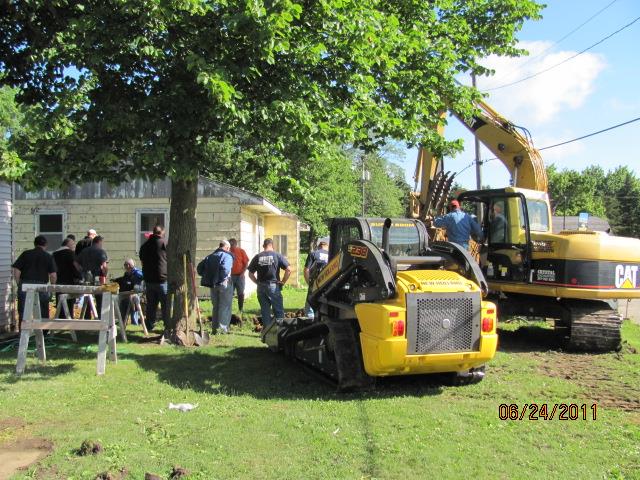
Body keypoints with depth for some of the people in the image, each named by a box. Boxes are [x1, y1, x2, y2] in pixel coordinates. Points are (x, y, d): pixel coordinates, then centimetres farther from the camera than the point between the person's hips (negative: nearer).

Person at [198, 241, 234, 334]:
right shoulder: (227, 255, -8)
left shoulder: (210, 256, 13)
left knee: (215, 306, 17)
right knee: (225, 306, 3)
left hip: (213, 285, 6)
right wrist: (224, 278, -14)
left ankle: (215, 328, 21)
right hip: (224, 284, -6)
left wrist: (206, 277, 12)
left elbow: (200, 267, 9)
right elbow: (226, 268, -27)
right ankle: (223, 328, 1)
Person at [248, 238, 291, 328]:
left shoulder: (257, 257, 4)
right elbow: (288, 270, -8)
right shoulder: (277, 256, -2)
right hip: (274, 286, -3)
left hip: (261, 287, 3)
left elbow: (251, 274, 5)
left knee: (265, 311, 9)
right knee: (278, 311, 5)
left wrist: (258, 283, 11)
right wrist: (283, 282, 0)